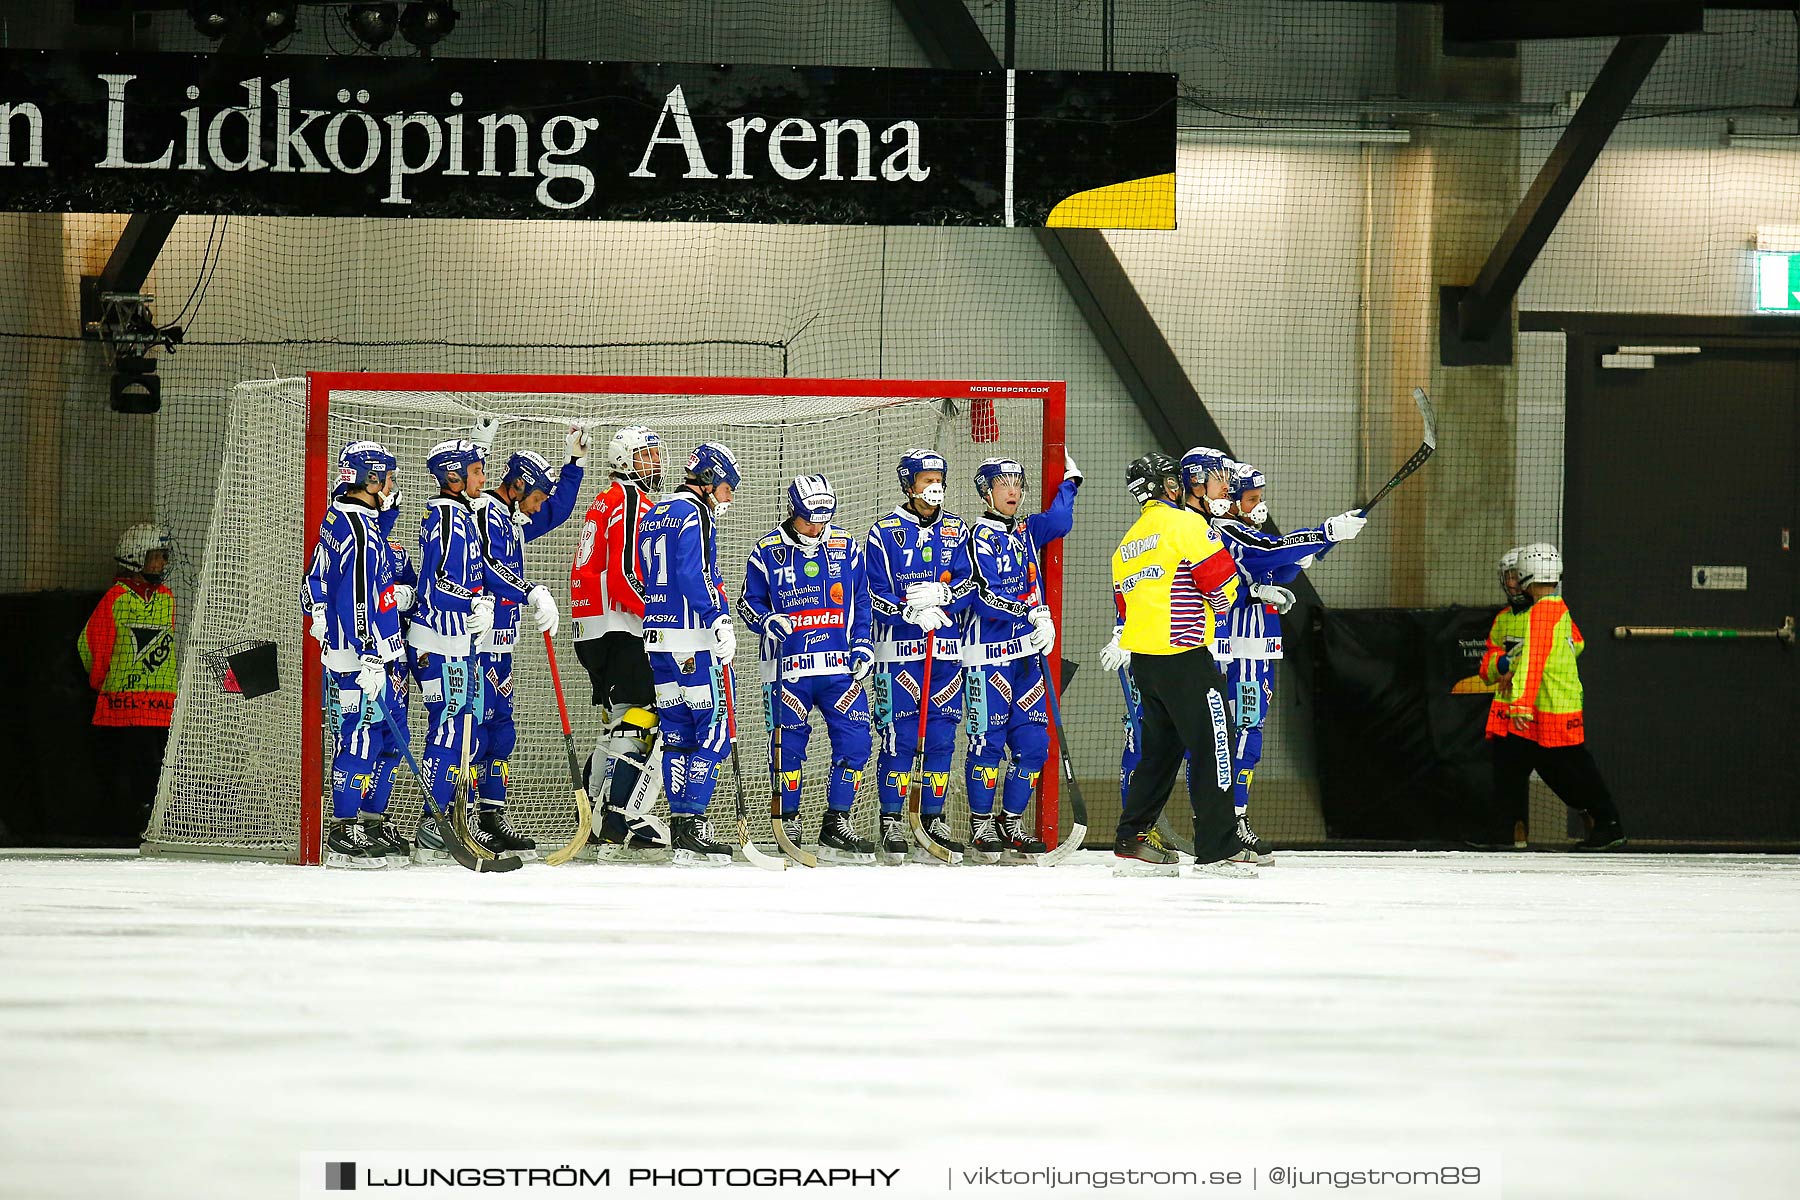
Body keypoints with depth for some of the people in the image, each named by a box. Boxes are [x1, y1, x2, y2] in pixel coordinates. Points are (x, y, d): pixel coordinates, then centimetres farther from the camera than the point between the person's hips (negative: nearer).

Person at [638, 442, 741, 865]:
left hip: (657, 638, 9)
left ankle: (680, 825, 10)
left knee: (677, 731, 11)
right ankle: (691, 823, -12)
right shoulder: (694, 514, -10)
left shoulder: (654, 515, 18)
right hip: (693, 644, -9)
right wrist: (719, 621, -25)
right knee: (713, 731, -6)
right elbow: (695, 576, -21)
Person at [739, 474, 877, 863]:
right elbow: (748, 602, 6)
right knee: (788, 746, 1)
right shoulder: (768, 552, 1)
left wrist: (862, 646, 5)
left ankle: (836, 826, 2)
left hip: (839, 666, 2)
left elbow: (861, 601, 15)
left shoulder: (846, 547, 9)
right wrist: (767, 621, -14)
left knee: (854, 741, -6)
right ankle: (788, 825, 14)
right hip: (788, 667, -2)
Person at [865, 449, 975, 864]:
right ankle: (892, 823, 0)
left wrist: (939, 595, -16)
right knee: (899, 736, -6)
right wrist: (911, 612, -20)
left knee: (941, 735, 4)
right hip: (898, 647, -4)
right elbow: (874, 595, -4)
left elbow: (968, 584, 3)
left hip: (946, 649, 4)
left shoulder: (955, 531, 11)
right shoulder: (884, 533, 0)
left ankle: (933, 819, 12)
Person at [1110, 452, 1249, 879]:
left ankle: (1131, 843, 15)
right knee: (1212, 747, -5)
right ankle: (1217, 851, -9)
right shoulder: (1185, 523, -8)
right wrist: (1219, 606, 7)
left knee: (1161, 748, 16)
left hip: (1142, 659, 8)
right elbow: (1220, 579, -12)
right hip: (1184, 655, -8)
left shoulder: (1126, 546, 18)